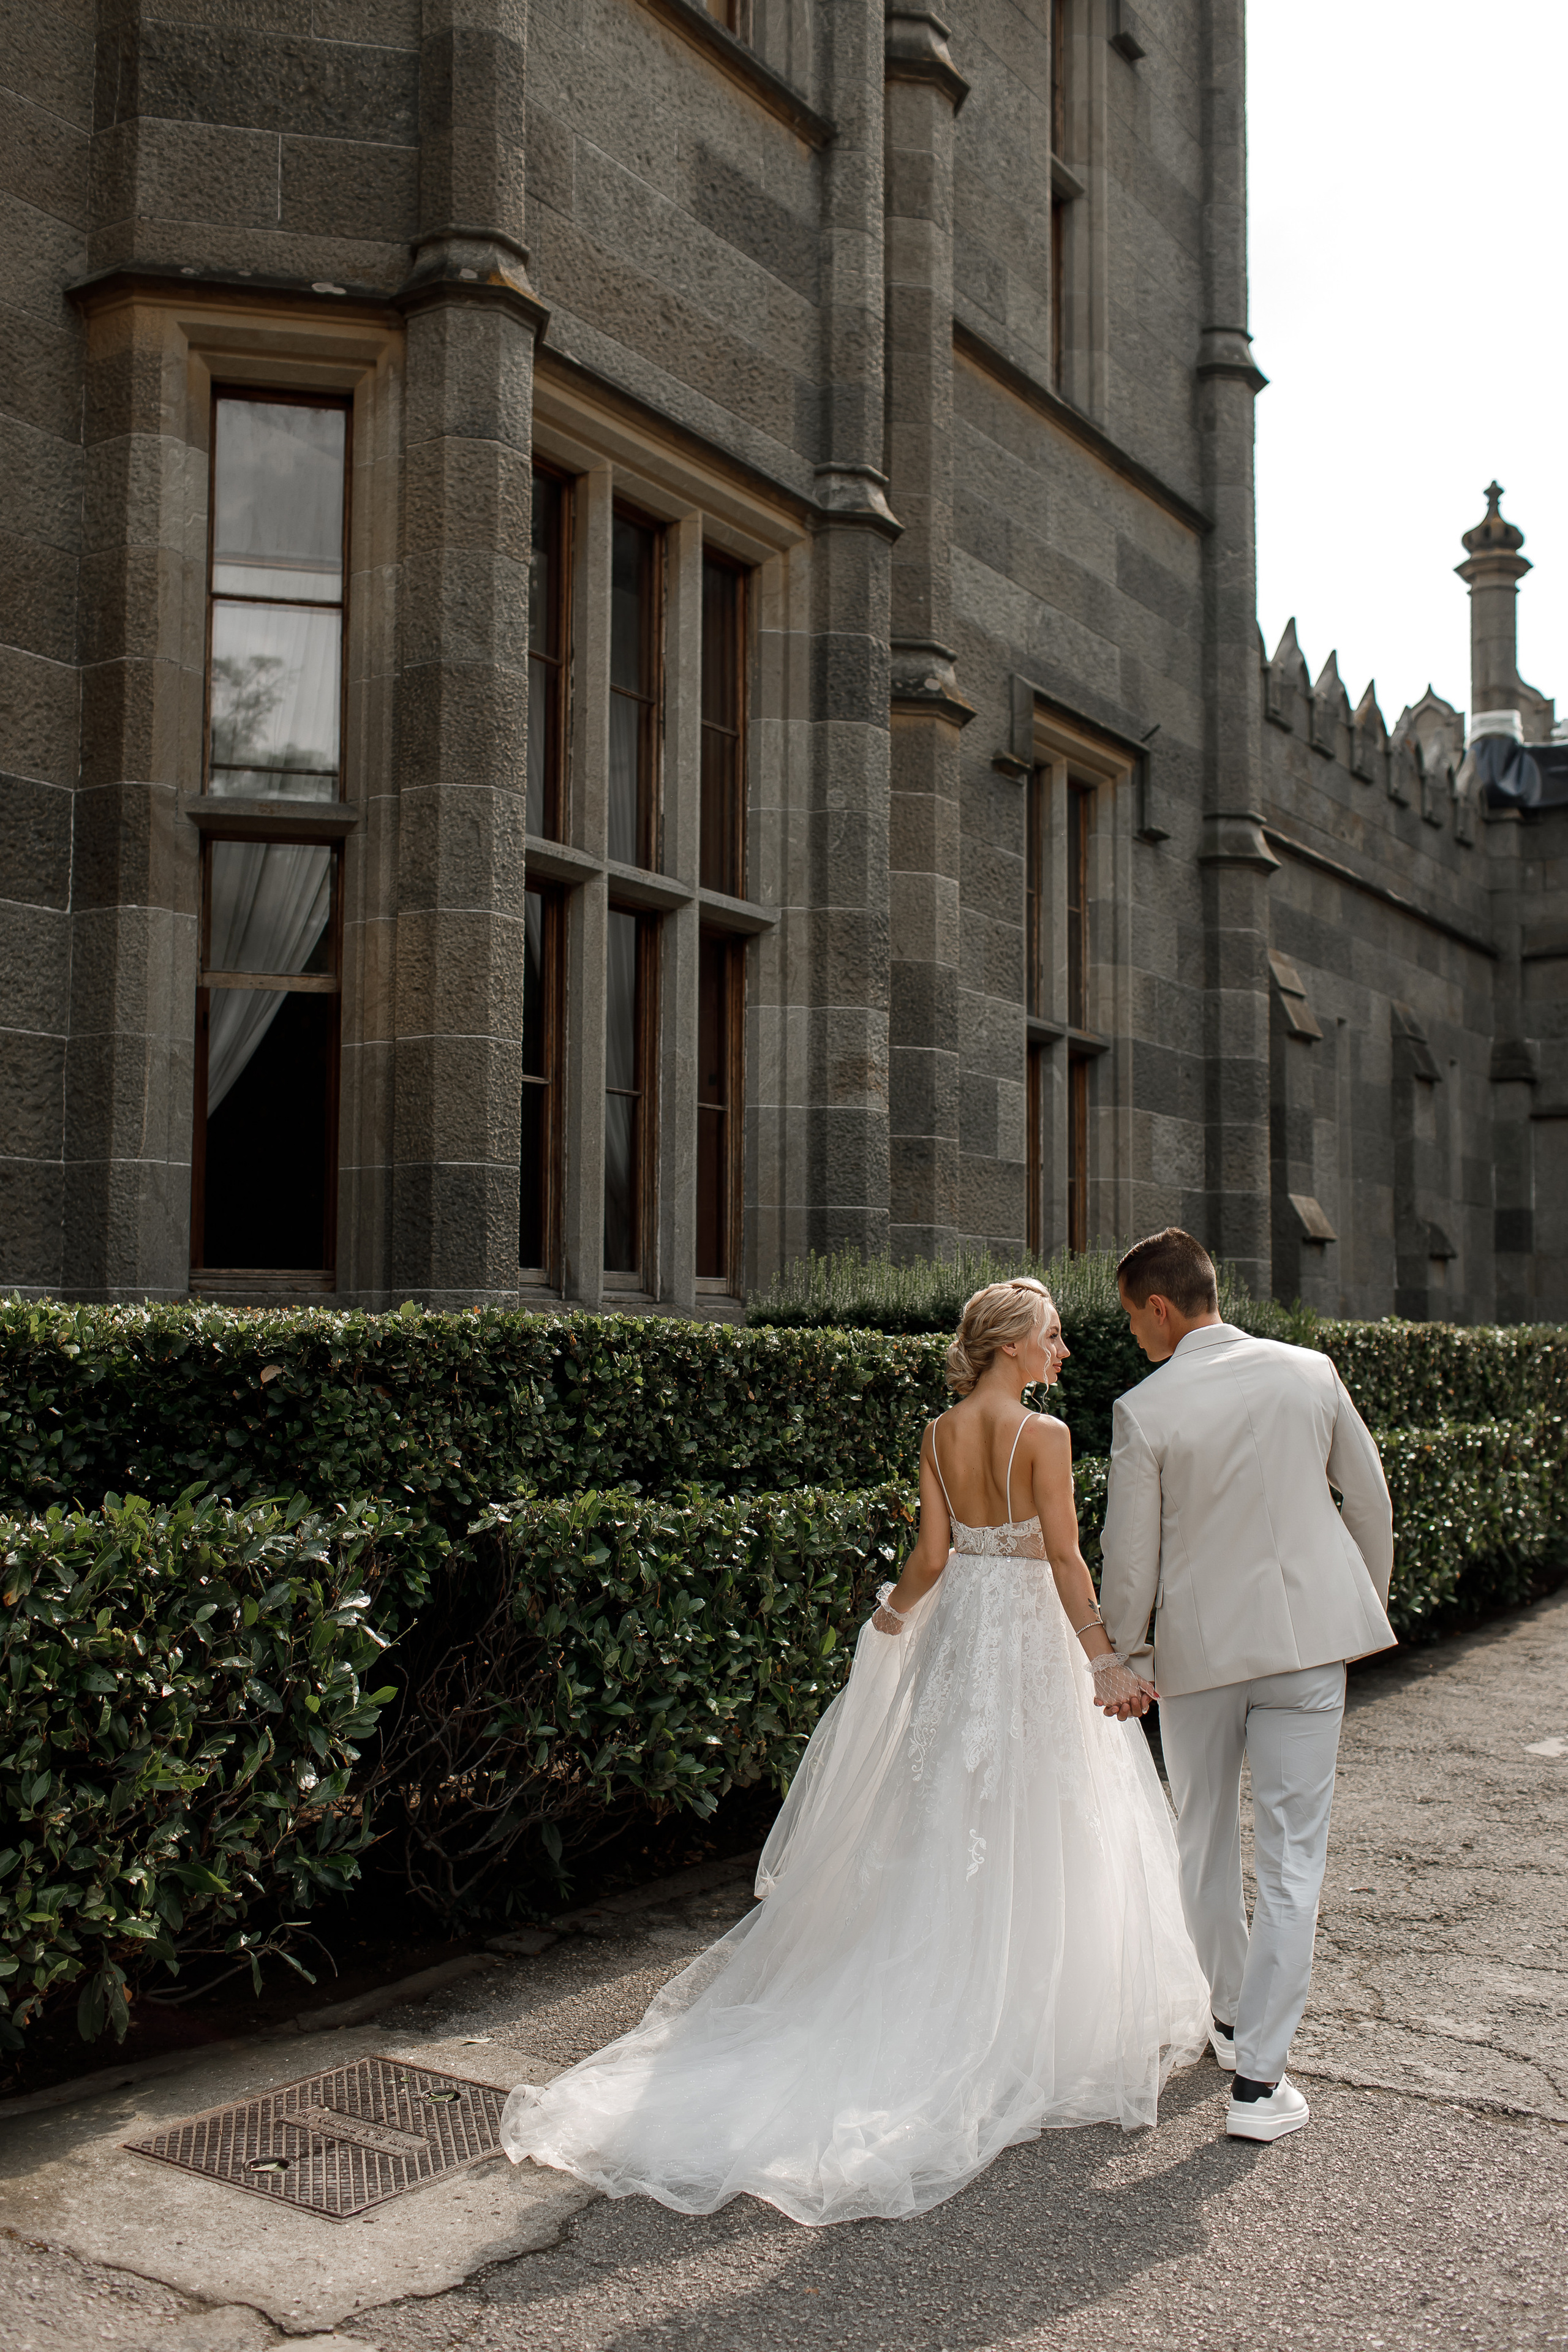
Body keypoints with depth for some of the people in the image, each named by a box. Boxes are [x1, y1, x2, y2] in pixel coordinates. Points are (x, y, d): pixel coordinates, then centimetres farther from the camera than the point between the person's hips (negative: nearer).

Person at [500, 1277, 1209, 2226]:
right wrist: (1103, 1660, -17)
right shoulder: (1044, 1434, -15)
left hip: (958, 1628, 6)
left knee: (950, 1821, 15)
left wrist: (894, 1614, 20)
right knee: (1039, 1831, 5)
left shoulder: (939, 1435, 2)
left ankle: (940, 2000, 24)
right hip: (1034, 1633, -5)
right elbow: (1065, 1557, -18)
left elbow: (933, 1554, 2)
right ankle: (1037, 2022, 14)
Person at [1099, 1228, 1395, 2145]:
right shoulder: (1310, 1372, -2)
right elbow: (1371, 1501, 7)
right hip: (1308, 1634, 1)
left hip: (1198, 1644, -1)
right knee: (1292, 1859, 3)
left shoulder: (1145, 1410, -10)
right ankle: (1259, 2079, 2)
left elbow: (1130, 1559, -6)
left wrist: (1124, 1656, 9)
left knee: (1205, 1843, 20)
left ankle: (1230, 2020, 37)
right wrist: (1371, 1597, 23)